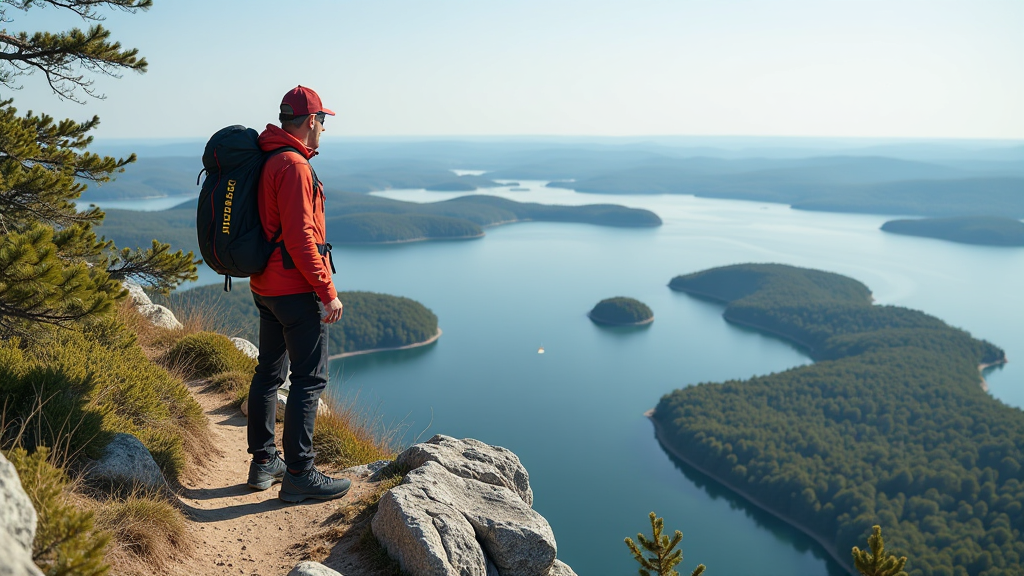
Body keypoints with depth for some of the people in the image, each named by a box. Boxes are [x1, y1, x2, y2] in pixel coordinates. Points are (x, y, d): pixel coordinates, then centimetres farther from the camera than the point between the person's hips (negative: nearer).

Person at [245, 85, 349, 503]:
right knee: (310, 379, -4)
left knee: (269, 372, 16)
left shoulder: (265, 161, 14)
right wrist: (328, 291, -19)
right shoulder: (293, 165, -17)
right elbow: (300, 236, -22)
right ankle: (299, 475, 2)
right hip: (297, 289, -10)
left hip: (265, 287, 10)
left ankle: (263, 462, 27)